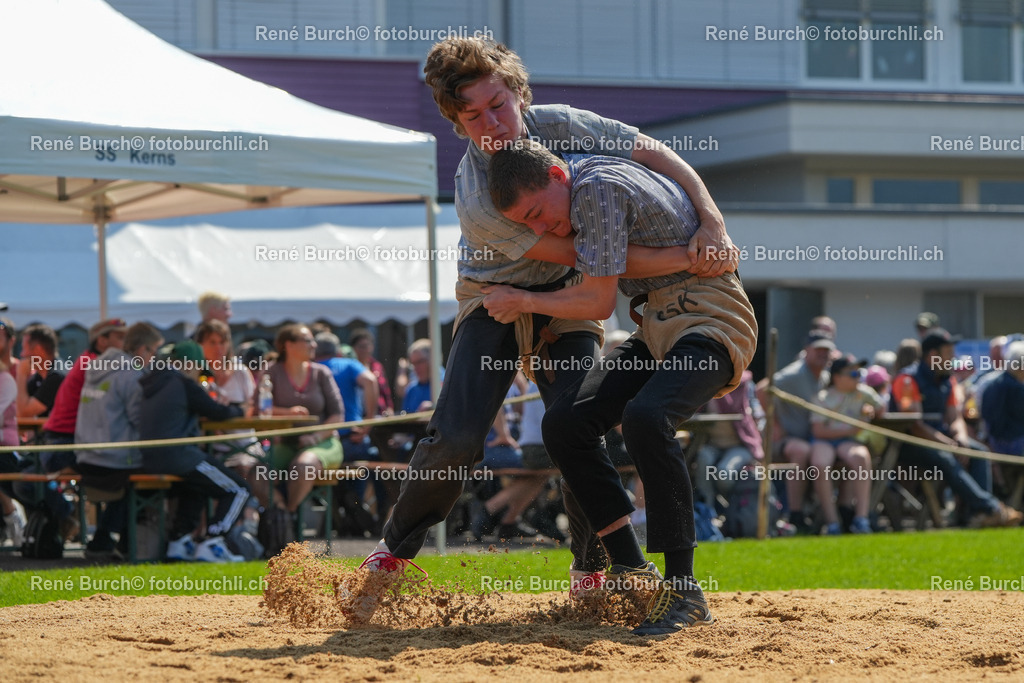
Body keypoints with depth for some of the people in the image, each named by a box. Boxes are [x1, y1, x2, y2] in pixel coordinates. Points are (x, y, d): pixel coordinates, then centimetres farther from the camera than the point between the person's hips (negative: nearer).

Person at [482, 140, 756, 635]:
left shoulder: (597, 189, -19)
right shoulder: (579, 193, 10)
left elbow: (599, 301, -16)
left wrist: (523, 302, -4)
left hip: (711, 318, -10)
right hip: (659, 327, 10)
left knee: (645, 417, -34)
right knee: (565, 424, -3)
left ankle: (683, 590, -29)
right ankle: (631, 570, 0)